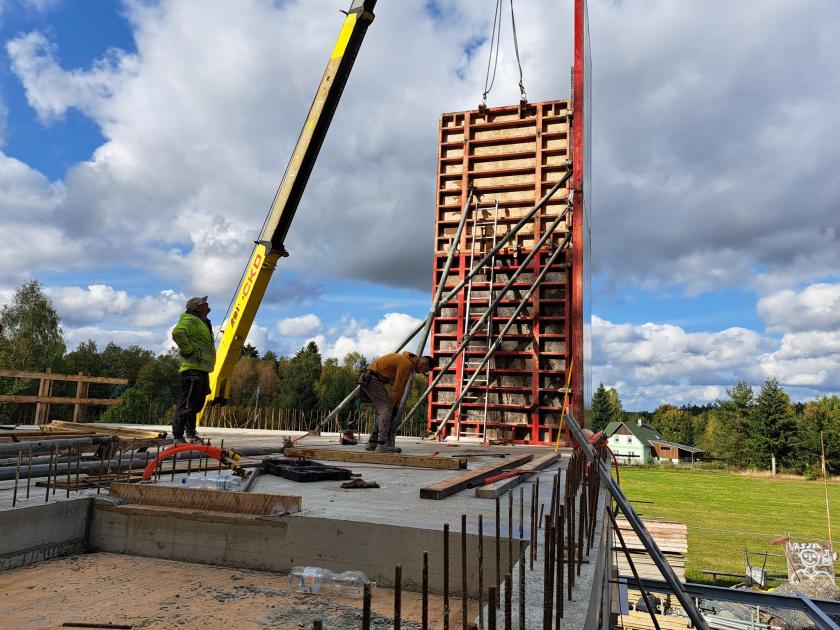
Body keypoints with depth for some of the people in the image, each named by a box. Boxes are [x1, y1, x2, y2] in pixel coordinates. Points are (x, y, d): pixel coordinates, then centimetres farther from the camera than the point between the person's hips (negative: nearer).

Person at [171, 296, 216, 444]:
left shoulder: (203, 323, 23)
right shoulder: (190, 320, -10)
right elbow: (177, 333, -30)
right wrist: (189, 351, -22)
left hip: (202, 370, 10)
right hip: (192, 369, -10)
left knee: (196, 403, 17)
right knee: (186, 404, -8)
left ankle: (190, 433, 27)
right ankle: (178, 436, -5)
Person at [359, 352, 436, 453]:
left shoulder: (410, 366, 12)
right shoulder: (405, 363, -20)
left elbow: (402, 388, 13)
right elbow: (397, 388, -18)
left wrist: (396, 406, 11)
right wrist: (391, 405, -12)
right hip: (372, 379, -10)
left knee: (383, 410, 11)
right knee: (386, 409, -14)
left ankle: (372, 443, 15)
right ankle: (382, 444, -16)